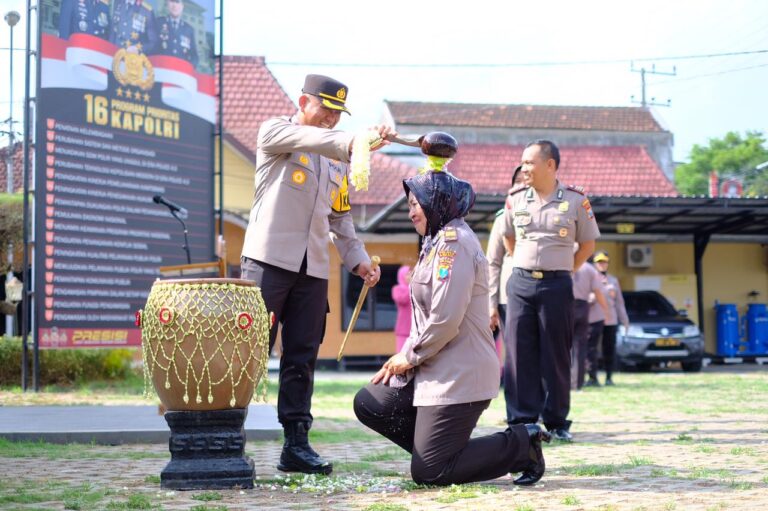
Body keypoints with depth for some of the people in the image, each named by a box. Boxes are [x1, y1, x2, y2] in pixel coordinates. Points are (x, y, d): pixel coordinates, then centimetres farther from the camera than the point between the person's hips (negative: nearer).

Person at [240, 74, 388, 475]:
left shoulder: (337, 158, 19)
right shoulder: (275, 132, 2)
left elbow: (340, 218, 21)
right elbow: (309, 140, -20)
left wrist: (357, 259, 7)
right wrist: (354, 142, -35)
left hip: (313, 269, 6)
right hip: (268, 260, -5)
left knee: (302, 358, 5)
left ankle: (296, 443, 9)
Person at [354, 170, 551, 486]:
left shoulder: (453, 241, -15)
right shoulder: (436, 243, 17)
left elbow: (445, 319, -22)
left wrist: (409, 357, -9)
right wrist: (404, 357, 7)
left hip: (459, 376, -10)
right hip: (436, 370, 10)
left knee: (427, 472, -9)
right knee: (368, 404, 10)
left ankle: (521, 444, 2)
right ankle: (447, 449, 11)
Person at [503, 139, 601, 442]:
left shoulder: (576, 201, -3)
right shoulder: (516, 200, 6)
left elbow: (588, 245, 7)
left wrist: (562, 271, 6)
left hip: (557, 285, -2)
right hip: (521, 283, 3)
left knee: (556, 356, 2)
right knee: (521, 354, 1)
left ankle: (556, 422, 11)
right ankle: (523, 420, 6)